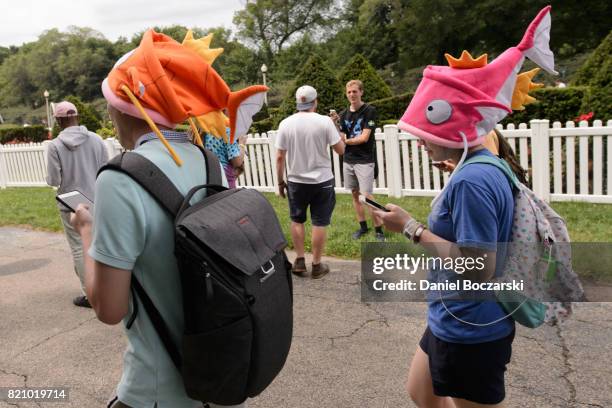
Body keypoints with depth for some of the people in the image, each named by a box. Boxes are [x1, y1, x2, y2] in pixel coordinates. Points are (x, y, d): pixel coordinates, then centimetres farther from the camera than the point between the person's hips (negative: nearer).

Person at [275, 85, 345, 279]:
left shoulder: (286, 124, -5)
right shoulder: (324, 121, -10)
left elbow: (280, 157, -4)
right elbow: (341, 150, -6)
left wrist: (280, 181, 8)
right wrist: (335, 129, 11)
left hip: (296, 181, 2)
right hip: (322, 181, -2)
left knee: (297, 220, 18)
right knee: (319, 223, 6)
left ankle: (300, 261, 21)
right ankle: (316, 265, 14)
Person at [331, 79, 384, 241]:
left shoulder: (369, 111, -7)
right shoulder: (344, 114, 9)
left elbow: (364, 137, -13)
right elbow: (341, 138, 4)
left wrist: (347, 141, -4)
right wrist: (335, 124, -11)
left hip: (365, 160, -6)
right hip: (348, 161, 6)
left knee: (367, 196, -9)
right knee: (355, 194, 10)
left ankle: (378, 230, 0)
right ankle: (363, 226, 23)